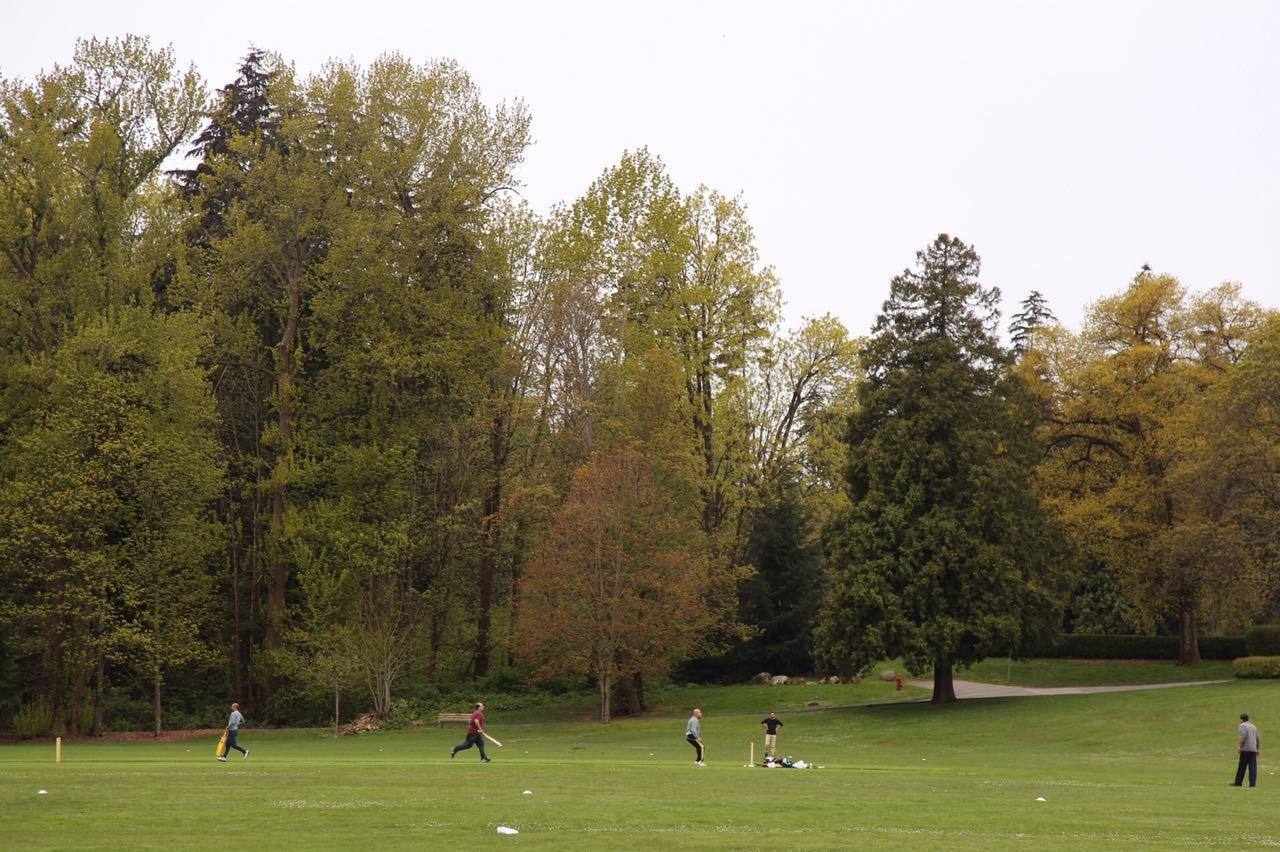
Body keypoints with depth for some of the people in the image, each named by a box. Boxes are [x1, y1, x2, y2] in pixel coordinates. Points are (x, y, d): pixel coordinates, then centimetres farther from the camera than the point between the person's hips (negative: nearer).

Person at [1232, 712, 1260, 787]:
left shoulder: (1242, 726, -3)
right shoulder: (1253, 726, 20)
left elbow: (1243, 737, -17)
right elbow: (1258, 739, 20)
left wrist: (1239, 746, -14)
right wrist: (1258, 749, 25)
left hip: (1245, 749, -6)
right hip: (1253, 749, 6)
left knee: (1242, 767, -1)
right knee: (1253, 766, 1)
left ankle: (1238, 783, 3)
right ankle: (1253, 783, -6)